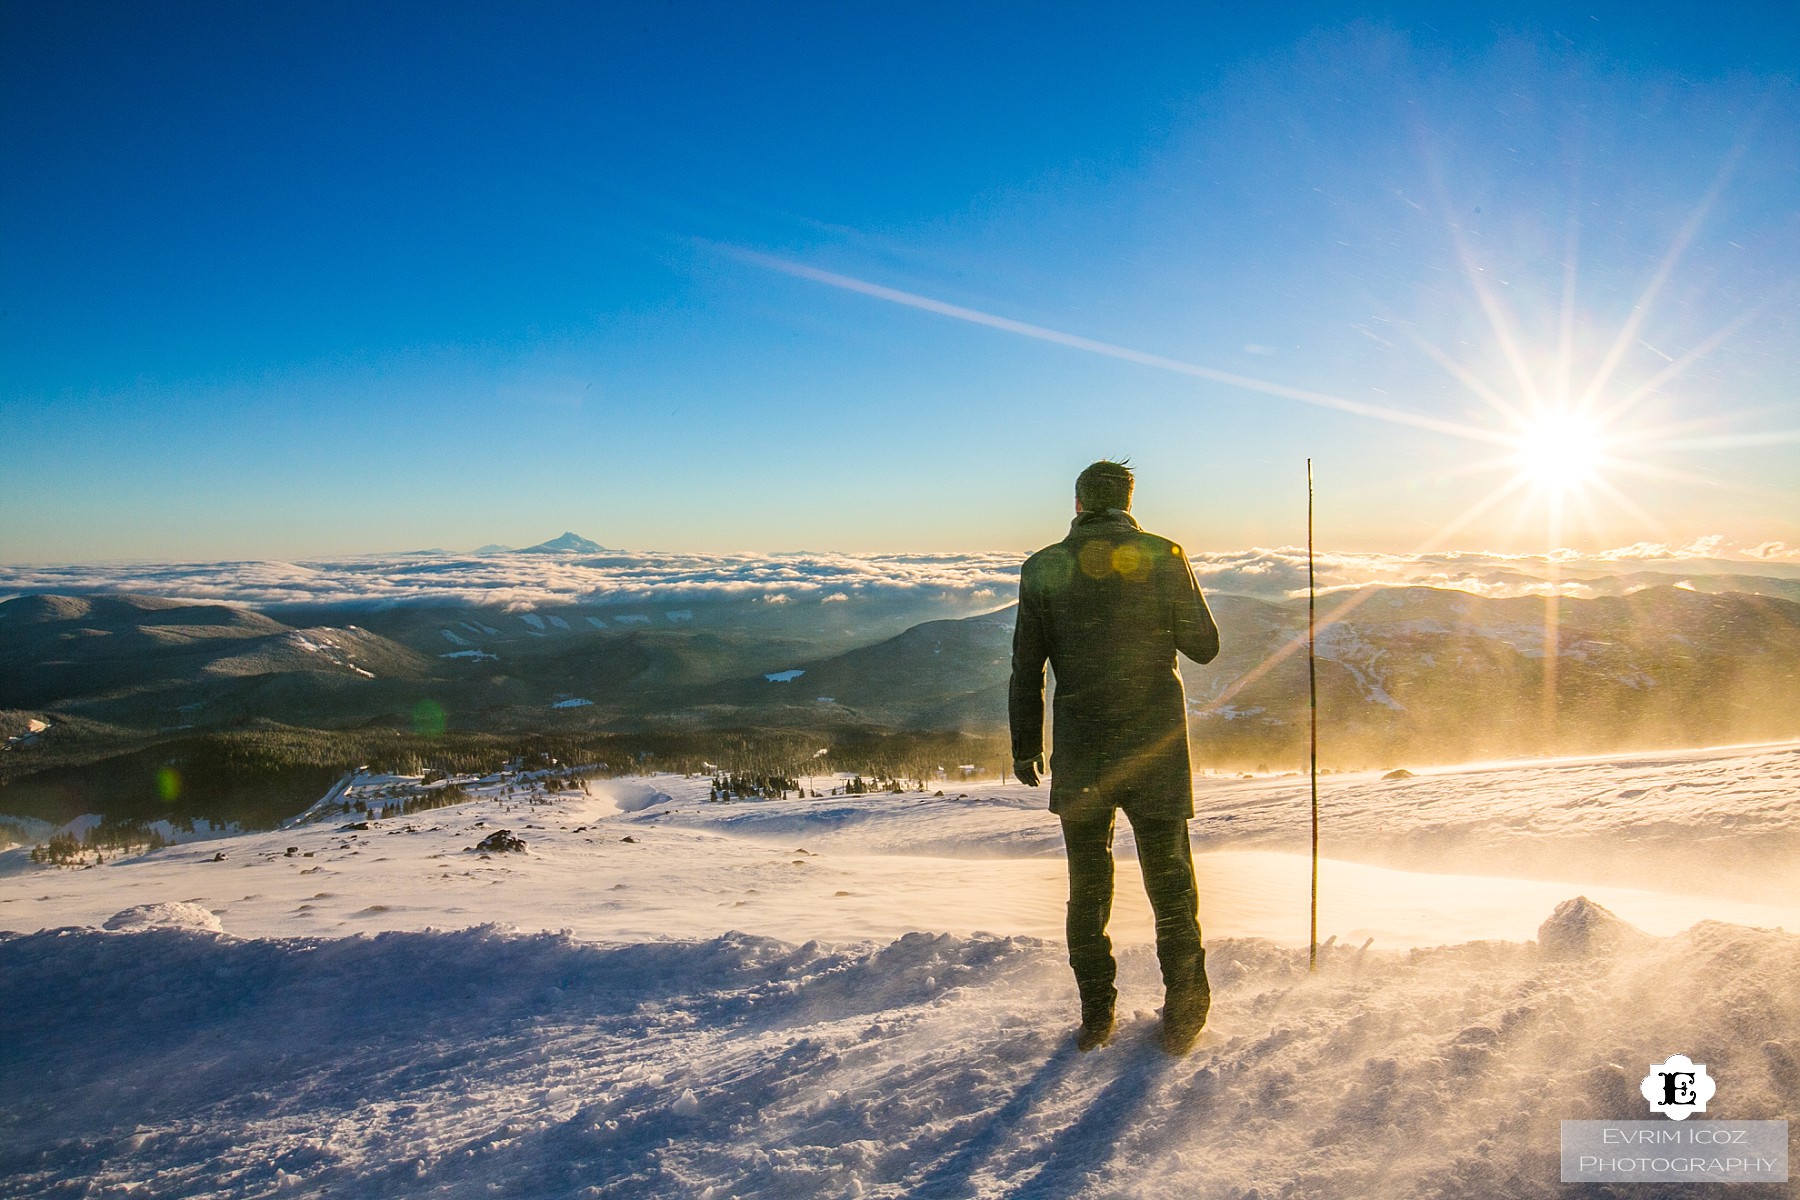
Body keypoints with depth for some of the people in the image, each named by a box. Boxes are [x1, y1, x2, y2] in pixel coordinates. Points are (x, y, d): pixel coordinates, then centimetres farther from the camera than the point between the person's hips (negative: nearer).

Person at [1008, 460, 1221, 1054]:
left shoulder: (1044, 569, -3)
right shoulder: (1163, 556, -4)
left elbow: (1026, 670, -1)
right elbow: (1204, 646, 2)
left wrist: (1025, 748, 9)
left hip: (1082, 751, 0)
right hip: (1158, 748, 0)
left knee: (1088, 885, 13)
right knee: (1170, 882, 13)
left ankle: (1096, 1016, 18)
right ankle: (1183, 1015, 18)